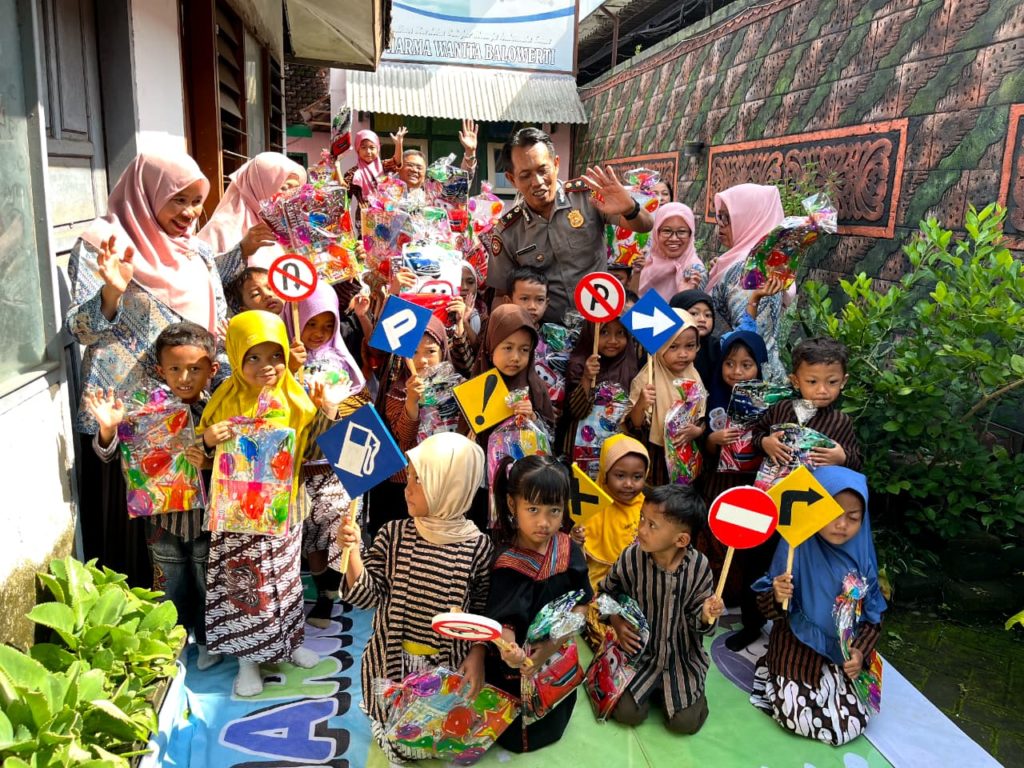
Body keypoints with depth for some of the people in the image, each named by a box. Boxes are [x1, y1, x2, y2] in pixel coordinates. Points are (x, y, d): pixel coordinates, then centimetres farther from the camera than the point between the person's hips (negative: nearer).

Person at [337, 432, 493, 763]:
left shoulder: (477, 546, -15)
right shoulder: (393, 535, -13)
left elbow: (481, 610, -2)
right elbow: (366, 595, -11)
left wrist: (477, 655, -9)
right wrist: (352, 551, -24)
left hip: (450, 663, 0)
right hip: (394, 659, 1)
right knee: (402, 742, 16)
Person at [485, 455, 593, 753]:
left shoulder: (569, 551, -14)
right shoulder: (506, 564, -24)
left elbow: (581, 605, -7)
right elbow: (503, 620, -22)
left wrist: (554, 643, -20)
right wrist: (509, 650, -44)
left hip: (556, 659, 3)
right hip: (517, 665, -3)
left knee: (550, 728, 26)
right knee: (516, 737, 15)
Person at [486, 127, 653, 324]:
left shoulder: (587, 196, -4)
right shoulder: (507, 232, 0)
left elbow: (644, 226, -8)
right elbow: (503, 296, 9)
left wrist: (630, 209, -30)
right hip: (551, 330, 1)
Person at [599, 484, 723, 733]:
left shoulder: (699, 566, -18)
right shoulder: (631, 557, -17)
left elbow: (697, 622, -9)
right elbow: (607, 592, 4)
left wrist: (705, 616, -31)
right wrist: (617, 623, -9)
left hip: (683, 656, 0)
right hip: (641, 652, 1)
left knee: (685, 722, -6)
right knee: (627, 713, -8)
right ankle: (650, 688, 24)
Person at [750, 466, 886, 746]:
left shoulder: (861, 556, -7)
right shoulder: (796, 548, -18)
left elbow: (873, 617, 2)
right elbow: (767, 607, -13)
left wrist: (861, 652, -14)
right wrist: (777, 596, -36)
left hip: (841, 653, 4)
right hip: (797, 649, -4)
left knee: (853, 726, 2)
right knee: (800, 720, -13)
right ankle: (769, 674, 16)